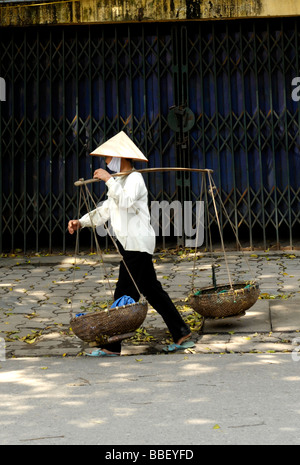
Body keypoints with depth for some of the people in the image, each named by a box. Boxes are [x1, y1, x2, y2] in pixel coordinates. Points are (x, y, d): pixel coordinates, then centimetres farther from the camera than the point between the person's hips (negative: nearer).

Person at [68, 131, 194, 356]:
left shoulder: (135, 178, -10)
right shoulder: (120, 181, 21)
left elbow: (126, 202, -29)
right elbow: (105, 210, 21)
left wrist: (109, 180, -24)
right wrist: (81, 222, 9)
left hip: (137, 244, -10)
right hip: (129, 244, 10)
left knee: (125, 294, -8)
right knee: (152, 290, 13)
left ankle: (112, 346, -4)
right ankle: (182, 334, 18)